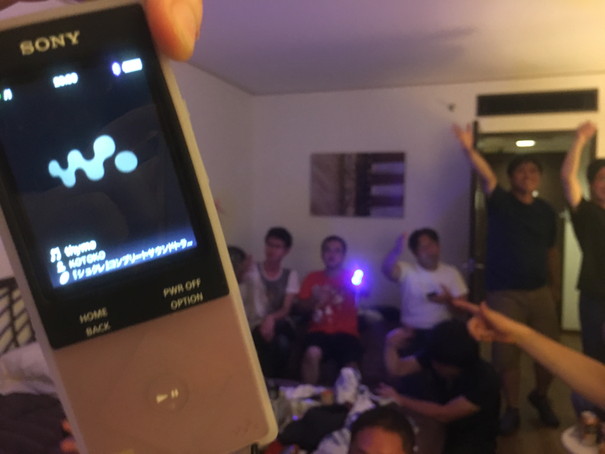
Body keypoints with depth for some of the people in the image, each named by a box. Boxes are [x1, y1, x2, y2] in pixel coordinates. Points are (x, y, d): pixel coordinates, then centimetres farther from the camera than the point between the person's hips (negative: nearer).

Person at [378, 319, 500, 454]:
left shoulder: (485, 379, -28)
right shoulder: (437, 356, -13)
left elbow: (444, 414, -32)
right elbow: (399, 368, -18)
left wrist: (401, 400, -32)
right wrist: (391, 344, -35)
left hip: (474, 442, -6)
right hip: (445, 427, 6)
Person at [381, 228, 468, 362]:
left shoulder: (451, 272, 3)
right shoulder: (407, 270, -5)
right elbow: (387, 270, -27)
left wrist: (449, 300, -20)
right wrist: (396, 251, -47)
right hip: (413, 332, -2)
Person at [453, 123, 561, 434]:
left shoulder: (546, 212, 9)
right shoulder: (500, 202, -4)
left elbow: (551, 251, 14)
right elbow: (486, 176, -23)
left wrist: (556, 286, 13)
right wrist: (469, 149, -41)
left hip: (539, 292, 4)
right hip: (504, 294, -3)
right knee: (506, 354, 3)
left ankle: (540, 397, 36)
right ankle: (512, 410, 21)